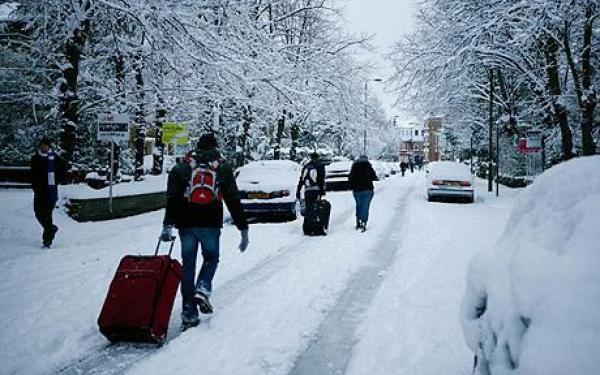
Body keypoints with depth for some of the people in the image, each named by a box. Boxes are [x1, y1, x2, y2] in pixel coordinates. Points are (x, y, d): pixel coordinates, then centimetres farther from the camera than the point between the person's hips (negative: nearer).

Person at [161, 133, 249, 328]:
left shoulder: (182, 167, 8)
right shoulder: (223, 167, 8)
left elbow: (172, 198, -3)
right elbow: (234, 201, 4)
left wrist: (168, 225, -9)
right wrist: (243, 229, 6)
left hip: (186, 224, 1)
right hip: (211, 224, -1)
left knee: (188, 264, 9)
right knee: (211, 257, 21)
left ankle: (189, 311, 8)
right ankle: (202, 289, -5)